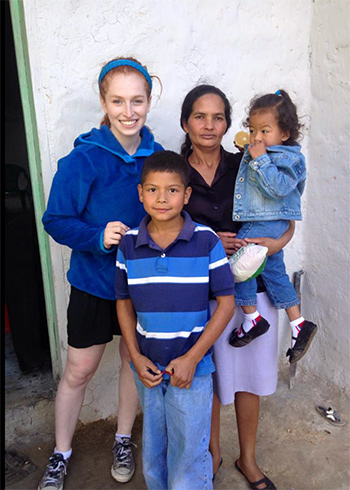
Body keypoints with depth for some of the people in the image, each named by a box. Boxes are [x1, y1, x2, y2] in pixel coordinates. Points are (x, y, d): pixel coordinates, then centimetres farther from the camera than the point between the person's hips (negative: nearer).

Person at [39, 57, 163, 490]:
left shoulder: (157, 155, -4)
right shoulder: (83, 159, -17)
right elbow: (56, 221, -13)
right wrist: (99, 236, -29)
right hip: (95, 282, -3)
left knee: (135, 360, 17)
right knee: (79, 370, 10)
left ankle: (123, 439, 43)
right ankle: (60, 454, 36)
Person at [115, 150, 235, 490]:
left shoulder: (206, 241, -12)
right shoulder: (129, 244, -4)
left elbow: (226, 304, -9)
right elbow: (124, 303, 5)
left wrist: (192, 358, -13)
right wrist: (136, 357, -5)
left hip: (192, 367, -3)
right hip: (148, 368, 3)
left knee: (189, 460, 8)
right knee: (153, 457, 22)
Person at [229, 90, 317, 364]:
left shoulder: (287, 157, -14)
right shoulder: (257, 152, 11)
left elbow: (277, 188, -29)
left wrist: (260, 159, -26)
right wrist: (247, 150, 14)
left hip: (268, 224, -10)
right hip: (260, 221, 10)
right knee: (274, 272, 14)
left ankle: (252, 318, 2)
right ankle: (299, 325, 25)